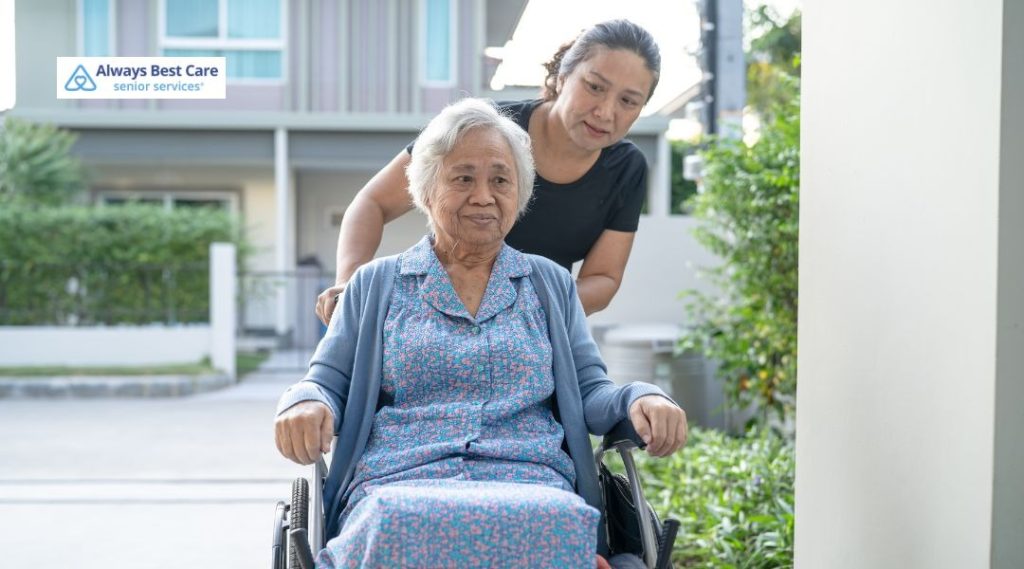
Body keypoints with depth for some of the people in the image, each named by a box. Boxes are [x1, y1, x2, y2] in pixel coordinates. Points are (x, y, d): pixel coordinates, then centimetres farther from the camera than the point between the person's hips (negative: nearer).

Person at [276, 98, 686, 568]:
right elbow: (327, 385, 15)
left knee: (556, 524, -37)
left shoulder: (551, 284, 22)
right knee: (399, 524, -39)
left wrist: (639, 399, -8)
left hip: (532, 489, 1)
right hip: (399, 490, 0)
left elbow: (589, 392, 15)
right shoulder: (375, 284, 19)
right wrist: (305, 404, -10)